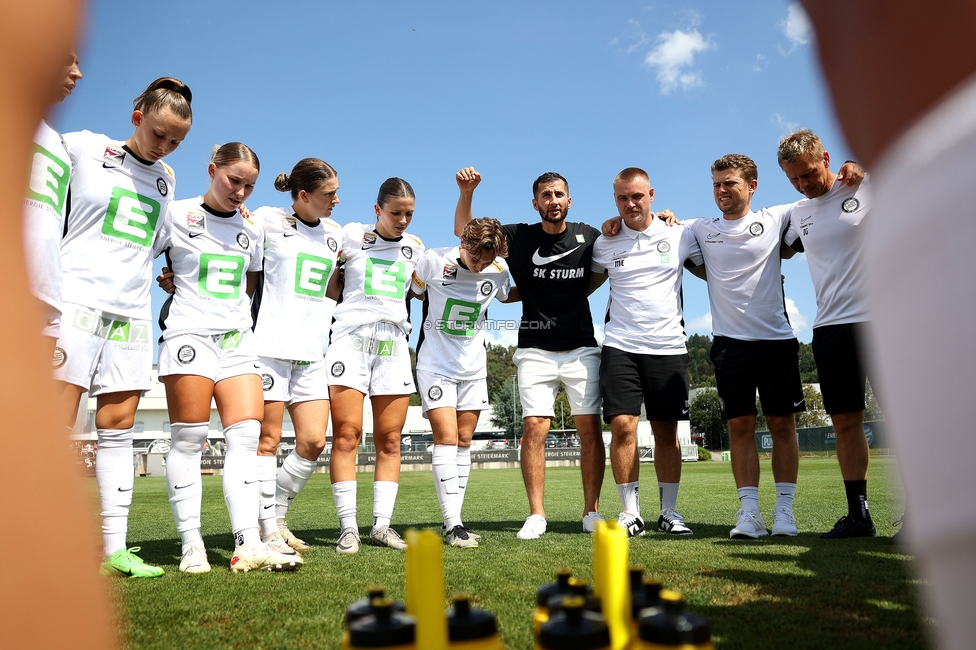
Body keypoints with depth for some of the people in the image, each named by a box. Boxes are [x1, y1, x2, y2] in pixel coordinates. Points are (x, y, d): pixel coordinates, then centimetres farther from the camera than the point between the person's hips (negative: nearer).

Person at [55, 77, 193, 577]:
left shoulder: (167, 181, 16)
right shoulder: (82, 148, 2)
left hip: (131, 312, 5)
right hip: (74, 301, -4)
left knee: (118, 425, 3)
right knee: (55, 424, -7)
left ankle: (114, 548, 8)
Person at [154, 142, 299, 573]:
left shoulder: (252, 230, 16)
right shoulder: (177, 215, 3)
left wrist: (237, 307, 11)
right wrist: (174, 282, -3)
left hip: (237, 339, 5)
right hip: (189, 334, -4)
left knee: (247, 434, -6)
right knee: (189, 439, -3)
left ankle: (247, 545, -7)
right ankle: (191, 545, 3)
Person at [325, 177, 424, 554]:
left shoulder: (414, 247, 17)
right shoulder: (352, 235, 7)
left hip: (393, 344, 3)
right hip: (351, 338, -3)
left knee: (390, 440, 0)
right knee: (346, 434, -10)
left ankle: (381, 525, 6)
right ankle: (348, 526, -4)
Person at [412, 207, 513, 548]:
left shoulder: (499, 270, -7)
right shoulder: (433, 260, -14)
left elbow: (506, 296, 14)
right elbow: (415, 291, 3)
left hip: (474, 367, 3)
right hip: (435, 364, -3)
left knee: (464, 441, 6)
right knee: (446, 438, -11)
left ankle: (454, 518, 16)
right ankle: (453, 524, -8)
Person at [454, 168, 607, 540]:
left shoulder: (588, 237, 5)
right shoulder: (519, 237, 2)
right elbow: (463, 230, 5)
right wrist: (467, 192, -9)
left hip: (582, 348, 1)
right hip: (535, 350, -1)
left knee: (590, 428, -1)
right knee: (534, 428, -8)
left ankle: (592, 511, 11)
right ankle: (536, 515, 1)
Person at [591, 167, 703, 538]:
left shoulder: (678, 235, 4)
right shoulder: (604, 243, 5)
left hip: (668, 347, 0)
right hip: (620, 346, 0)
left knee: (667, 432, 5)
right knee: (622, 426, -9)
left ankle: (669, 512, 17)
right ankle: (630, 513, 3)